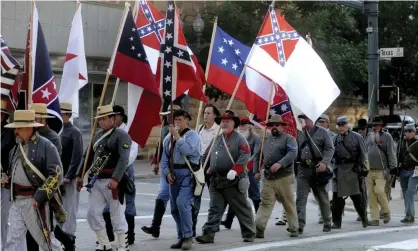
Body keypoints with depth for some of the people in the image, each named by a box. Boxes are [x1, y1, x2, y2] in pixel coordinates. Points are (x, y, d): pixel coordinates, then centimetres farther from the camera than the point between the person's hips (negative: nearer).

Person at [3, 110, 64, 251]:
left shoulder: (46, 146, -9)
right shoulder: (16, 148, 14)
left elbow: (56, 175, -14)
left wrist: (39, 196, -19)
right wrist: (8, 180, 6)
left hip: (35, 202, -7)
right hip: (16, 201, 7)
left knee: (45, 238, 4)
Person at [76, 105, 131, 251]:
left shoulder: (121, 135, -8)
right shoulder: (97, 136, 14)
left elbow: (123, 159, -19)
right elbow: (88, 156, 21)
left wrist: (115, 179, -28)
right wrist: (80, 175, 15)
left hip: (112, 181, -7)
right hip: (96, 181, 7)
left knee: (117, 215, 1)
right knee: (92, 213, 5)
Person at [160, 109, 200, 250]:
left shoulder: (192, 135, -3)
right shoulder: (168, 138, 15)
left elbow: (187, 150, -21)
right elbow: (164, 159, 17)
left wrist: (177, 136, -16)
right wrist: (167, 173, 2)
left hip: (188, 173, -7)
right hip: (174, 175, 7)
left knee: (182, 202, -22)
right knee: (174, 208, 9)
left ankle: (188, 236, -14)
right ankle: (182, 237, 20)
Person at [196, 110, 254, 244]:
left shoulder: (238, 138, -5)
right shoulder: (216, 139, 16)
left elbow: (245, 155, -17)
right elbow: (207, 156, 23)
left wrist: (235, 170, -26)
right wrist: (207, 169, 9)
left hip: (232, 181, -6)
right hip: (216, 181, 6)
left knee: (242, 208, 5)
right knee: (214, 208, 1)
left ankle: (249, 234, 16)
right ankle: (208, 234, -2)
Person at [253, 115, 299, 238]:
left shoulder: (289, 138, 0)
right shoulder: (266, 140, 19)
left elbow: (293, 153, -16)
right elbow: (258, 156, 24)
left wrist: (280, 164, -28)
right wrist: (256, 171, 12)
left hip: (284, 178, -4)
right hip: (268, 178, 5)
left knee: (289, 205, 4)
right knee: (265, 203, -4)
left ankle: (294, 229, 14)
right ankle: (259, 229, -12)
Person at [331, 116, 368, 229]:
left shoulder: (356, 137, 1)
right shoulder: (336, 138, 13)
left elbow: (363, 154, -1)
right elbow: (331, 153, 16)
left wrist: (364, 169, -6)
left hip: (352, 169, -4)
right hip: (339, 169, 4)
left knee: (356, 196, 1)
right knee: (337, 196, 0)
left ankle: (364, 219, 17)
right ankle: (336, 222, 6)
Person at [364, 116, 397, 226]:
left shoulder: (386, 136, 1)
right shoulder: (369, 137, 14)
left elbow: (391, 153, -2)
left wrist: (392, 168, -8)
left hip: (381, 171, -5)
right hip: (369, 171, 5)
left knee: (379, 190, -19)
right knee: (371, 194, 0)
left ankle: (386, 211, 5)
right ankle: (375, 219, 4)